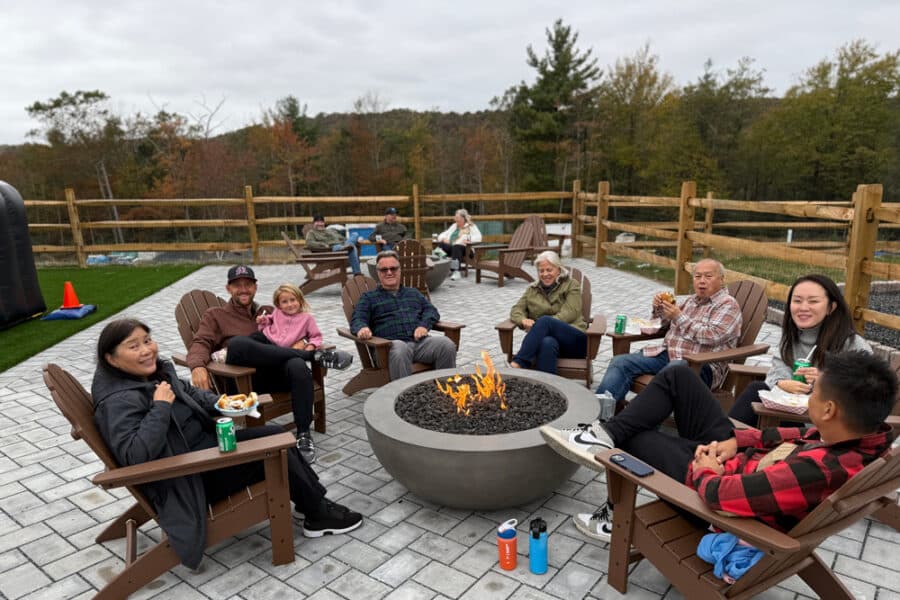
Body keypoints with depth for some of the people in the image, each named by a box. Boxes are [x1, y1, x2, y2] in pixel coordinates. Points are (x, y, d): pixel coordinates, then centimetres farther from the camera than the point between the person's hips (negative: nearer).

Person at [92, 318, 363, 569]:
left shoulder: (156, 371, 3)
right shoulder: (118, 402, -22)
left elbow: (190, 392, 20)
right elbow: (134, 455, -33)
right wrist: (160, 406, -28)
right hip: (189, 479, -9)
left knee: (277, 434, 1)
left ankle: (316, 499, 11)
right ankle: (319, 515, 7)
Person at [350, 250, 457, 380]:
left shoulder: (413, 292, 31)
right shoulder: (369, 297, 22)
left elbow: (431, 310, 19)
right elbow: (357, 320, 7)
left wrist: (424, 325, -6)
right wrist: (362, 328, -20)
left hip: (420, 341, 3)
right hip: (392, 344, -3)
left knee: (447, 344, -28)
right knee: (399, 351, -40)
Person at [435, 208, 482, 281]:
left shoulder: (471, 226, 10)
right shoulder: (454, 226, 28)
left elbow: (478, 237, -5)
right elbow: (443, 234, 24)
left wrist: (468, 239, -22)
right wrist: (443, 238, 0)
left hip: (464, 249, -5)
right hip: (451, 247, 5)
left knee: (456, 247, -39)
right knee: (440, 244, -27)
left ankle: (456, 271, -49)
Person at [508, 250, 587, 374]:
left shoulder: (571, 285, 8)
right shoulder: (532, 289, 19)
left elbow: (569, 313, -7)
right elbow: (516, 310, 11)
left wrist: (539, 324, -19)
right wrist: (524, 320, -15)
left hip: (574, 341, -2)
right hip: (548, 337, 2)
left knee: (545, 320, -33)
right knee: (547, 343, -38)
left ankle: (518, 363, -41)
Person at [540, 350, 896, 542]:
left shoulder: (820, 472, -42)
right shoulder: (866, 434, -17)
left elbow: (718, 493, -40)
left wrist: (703, 471, -18)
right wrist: (736, 440, -6)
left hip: (721, 483, -8)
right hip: (737, 457, 8)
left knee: (632, 436, 7)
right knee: (678, 376, 2)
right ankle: (607, 434, 3)